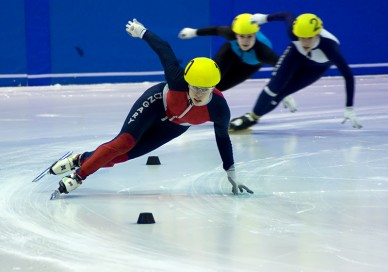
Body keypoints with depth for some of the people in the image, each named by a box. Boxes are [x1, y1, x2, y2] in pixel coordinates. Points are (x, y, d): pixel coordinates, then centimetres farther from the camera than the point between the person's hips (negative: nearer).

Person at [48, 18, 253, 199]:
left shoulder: (219, 109, -34)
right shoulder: (178, 81, -40)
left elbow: (222, 138, -14)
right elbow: (164, 49, -25)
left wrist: (231, 174, -6)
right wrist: (142, 31, -11)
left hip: (174, 126, 2)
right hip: (157, 103, -2)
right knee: (124, 142, -21)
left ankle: (82, 159, 19)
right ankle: (78, 176, -9)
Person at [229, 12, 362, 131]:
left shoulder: (330, 46, -45)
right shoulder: (294, 31, -38)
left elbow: (348, 75, -41)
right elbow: (287, 15, -15)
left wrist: (349, 109, -42)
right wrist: (264, 18, 2)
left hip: (318, 66, -1)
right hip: (296, 54, 1)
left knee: (281, 93, -9)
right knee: (275, 85, -16)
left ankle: (254, 117, 11)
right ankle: (251, 116, 1)